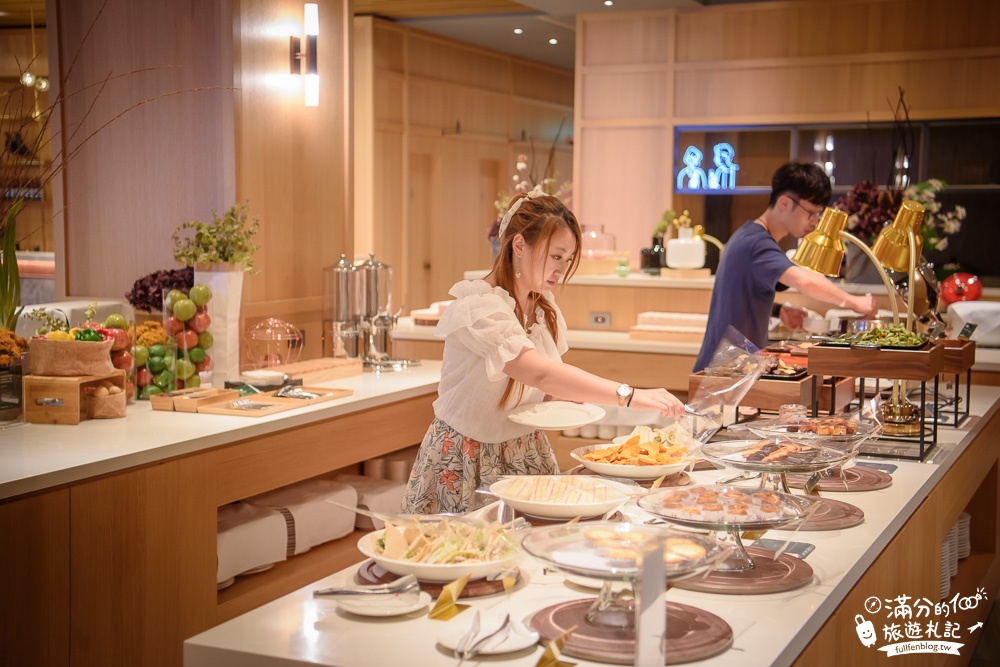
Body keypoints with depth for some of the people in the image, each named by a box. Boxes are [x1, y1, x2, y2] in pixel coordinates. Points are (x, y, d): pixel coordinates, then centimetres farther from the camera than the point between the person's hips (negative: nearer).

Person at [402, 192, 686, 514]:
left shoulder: (543, 308, 4)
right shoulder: (478, 306, -22)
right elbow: (539, 373, -36)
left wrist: (567, 400, -9)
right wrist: (628, 395, -42)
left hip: (528, 457, 7)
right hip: (469, 465, -7)